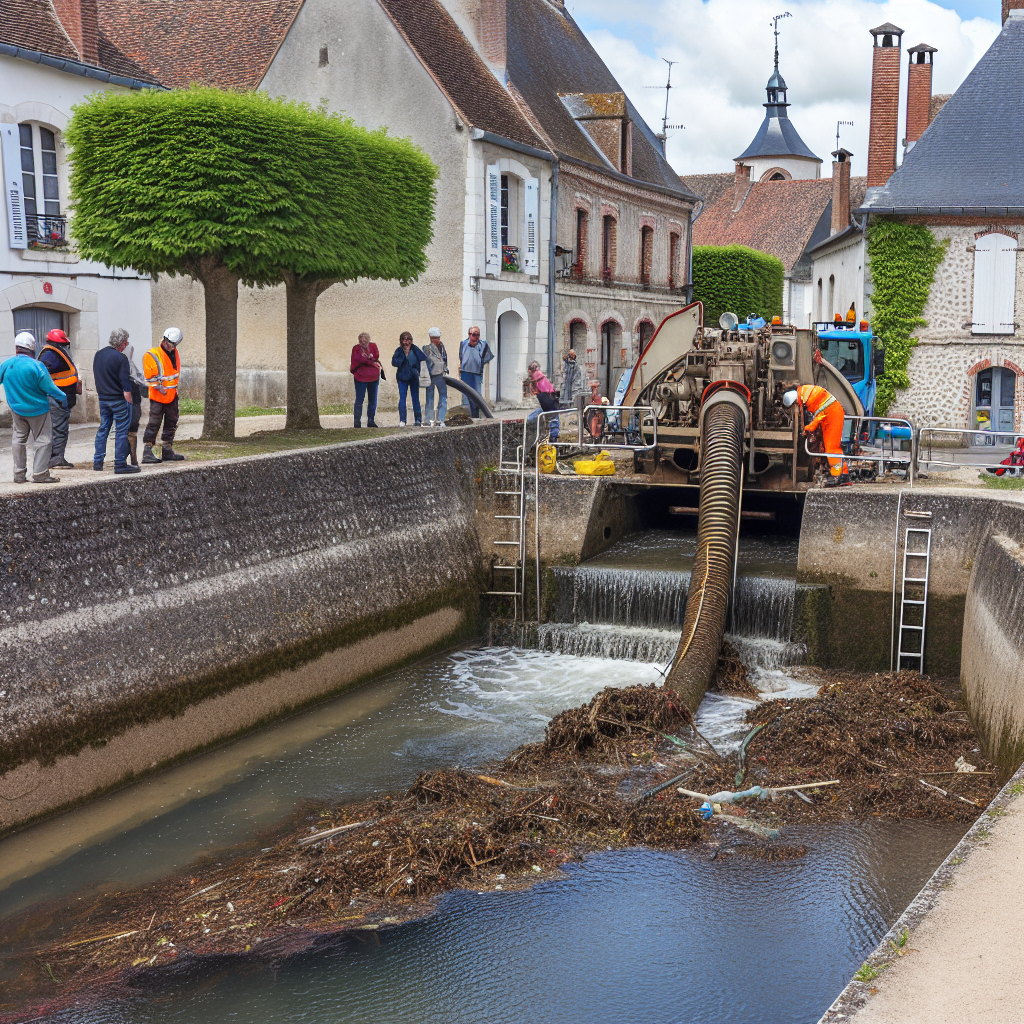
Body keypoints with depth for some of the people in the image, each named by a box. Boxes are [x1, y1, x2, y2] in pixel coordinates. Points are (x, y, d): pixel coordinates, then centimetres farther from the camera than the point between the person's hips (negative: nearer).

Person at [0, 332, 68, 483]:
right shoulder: (36, 366, -21)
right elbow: (49, 387, -16)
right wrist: (63, 397, 0)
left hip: (16, 410, 5)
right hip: (37, 410, -5)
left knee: (18, 439, 16)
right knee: (43, 441, 4)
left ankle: (19, 473, 18)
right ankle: (40, 473, 2)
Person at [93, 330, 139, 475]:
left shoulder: (98, 355, 8)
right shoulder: (120, 358, -16)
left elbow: (95, 376, 17)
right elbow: (125, 383, -18)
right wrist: (129, 401, -12)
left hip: (103, 398, 7)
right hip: (118, 400, -7)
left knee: (103, 428, 15)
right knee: (121, 431, -2)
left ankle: (97, 461, 16)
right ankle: (120, 464, -2)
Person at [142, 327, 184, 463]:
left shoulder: (175, 354, 11)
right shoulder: (152, 355, -12)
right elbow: (149, 376, -14)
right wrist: (159, 387, -19)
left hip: (172, 395, 8)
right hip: (157, 397, -8)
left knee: (171, 423, 12)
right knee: (154, 424, -9)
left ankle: (167, 451, 21)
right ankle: (147, 453, -8)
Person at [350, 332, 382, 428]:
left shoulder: (373, 346, 7)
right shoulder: (356, 348, -2)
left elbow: (376, 356, -5)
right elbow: (359, 359, -16)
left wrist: (367, 358, -22)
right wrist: (372, 362, -14)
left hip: (373, 377, 4)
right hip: (360, 378, -4)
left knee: (373, 400, 7)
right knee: (359, 400, -6)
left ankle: (370, 421, 15)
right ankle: (357, 422, -3)